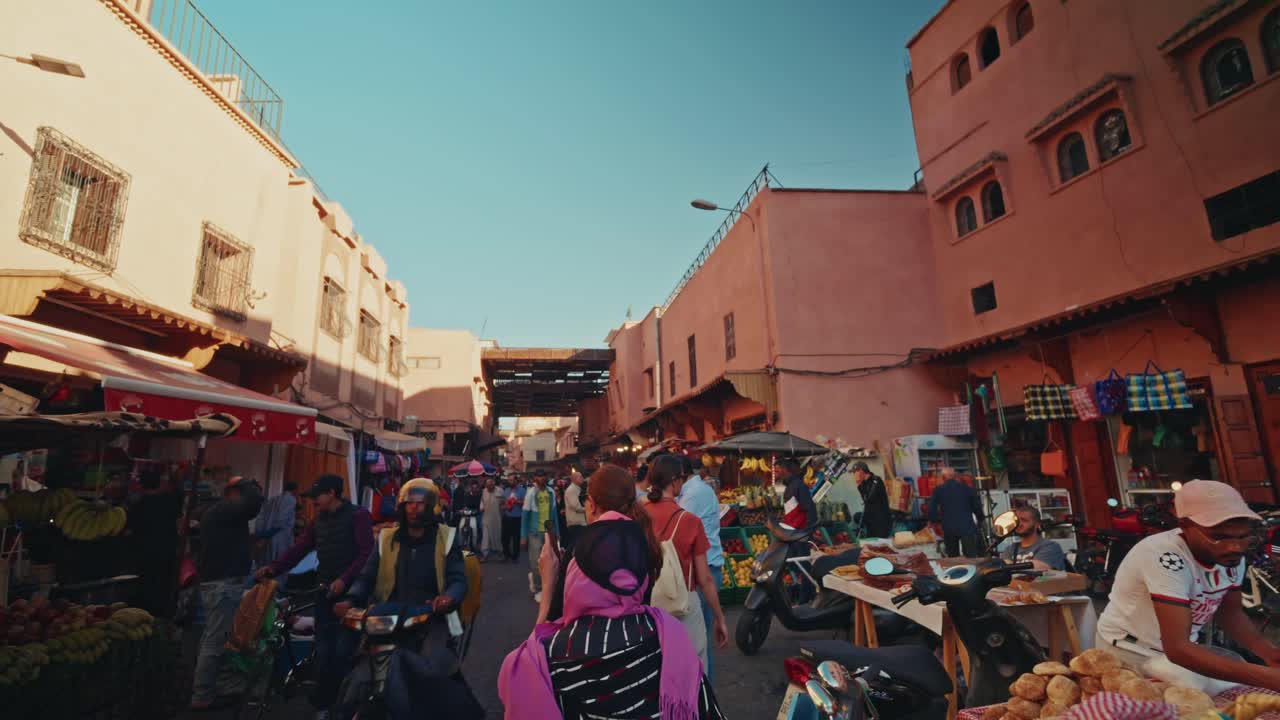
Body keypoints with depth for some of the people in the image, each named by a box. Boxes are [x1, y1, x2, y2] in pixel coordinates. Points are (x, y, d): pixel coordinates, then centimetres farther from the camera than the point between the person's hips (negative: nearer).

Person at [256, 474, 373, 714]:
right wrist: (273, 568, -4)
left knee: (343, 649, -4)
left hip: (350, 591, -6)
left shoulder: (358, 515, -9)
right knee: (323, 649, 8)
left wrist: (344, 579, -23)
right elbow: (299, 549, 10)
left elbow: (367, 553, -15)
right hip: (325, 591, 6)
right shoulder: (319, 521, 15)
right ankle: (322, 699, 20)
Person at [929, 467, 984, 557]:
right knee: (971, 558, 0)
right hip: (967, 527, 0)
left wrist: (935, 520, 18)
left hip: (948, 528, 0)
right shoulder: (966, 488, 4)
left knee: (953, 558, 13)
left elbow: (932, 509, 0)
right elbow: (977, 506, 6)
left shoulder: (938, 490, 2)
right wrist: (980, 520, 22)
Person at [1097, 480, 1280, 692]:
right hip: (1132, 651, -8)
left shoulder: (1232, 554, -7)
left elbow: (1230, 611, 9)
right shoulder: (1167, 557, -33)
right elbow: (1178, 648, -36)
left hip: (1182, 644, 8)